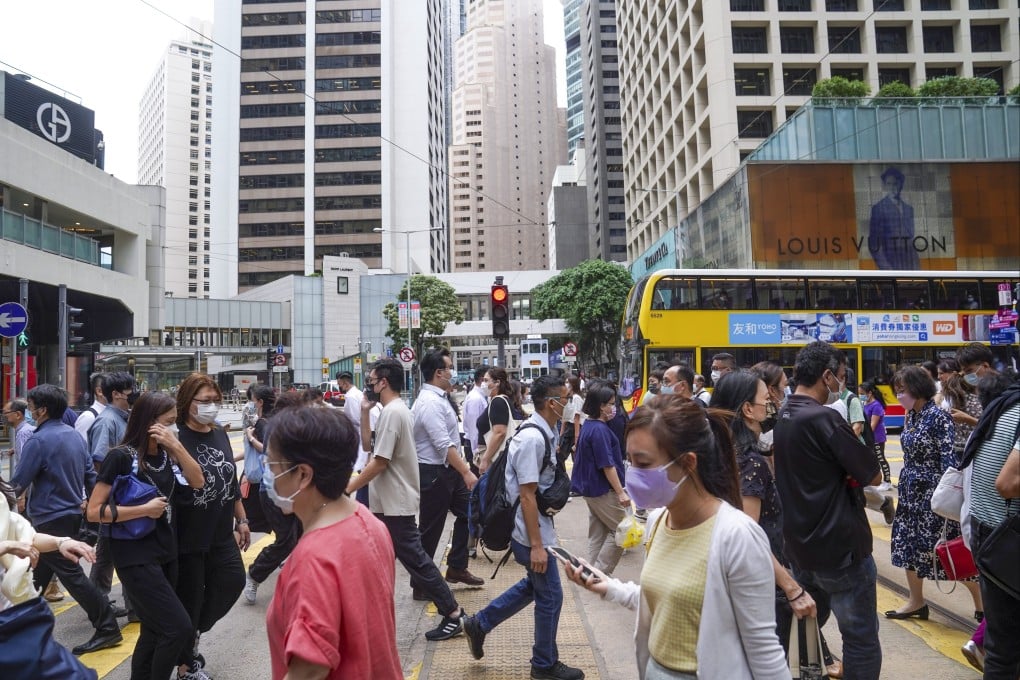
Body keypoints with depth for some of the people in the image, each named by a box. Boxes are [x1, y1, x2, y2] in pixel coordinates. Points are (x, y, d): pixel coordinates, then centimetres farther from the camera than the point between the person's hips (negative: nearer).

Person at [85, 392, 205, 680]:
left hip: (166, 551, 7)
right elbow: (94, 511, -14)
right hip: (135, 556, -7)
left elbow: (198, 482, -1)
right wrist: (145, 509, -19)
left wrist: (177, 446, -11)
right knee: (179, 628, -11)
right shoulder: (120, 457, -13)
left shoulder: (165, 454, 6)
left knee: (155, 631, 15)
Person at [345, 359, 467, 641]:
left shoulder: (392, 412, -20)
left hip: (395, 502, -10)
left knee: (414, 557, -3)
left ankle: (453, 613, 6)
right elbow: (368, 444, 16)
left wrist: (348, 488, -15)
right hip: (389, 500, 10)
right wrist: (365, 411, 6)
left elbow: (379, 461, -22)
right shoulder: (395, 410, 12)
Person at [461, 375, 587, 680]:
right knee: (550, 596, 6)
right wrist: (536, 545, -23)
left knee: (534, 585, 24)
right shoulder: (533, 439, -25)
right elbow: (527, 496, -25)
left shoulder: (545, 434, 3)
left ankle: (479, 624, 34)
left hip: (538, 527, 10)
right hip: (531, 532, -10)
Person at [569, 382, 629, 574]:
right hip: (604, 490, -10)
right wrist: (621, 492, -18)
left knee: (597, 533, 16)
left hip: (591, 488, 10)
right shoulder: (599, 430, -21)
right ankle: (601, 572, 2)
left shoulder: (588, 425, 8)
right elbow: (607, 465, -21)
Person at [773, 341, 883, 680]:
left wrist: (839, 471, 3)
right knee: (862, 638, 6)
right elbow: (873, 475, -13)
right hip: (840, 546, -8)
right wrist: (852, 473, 4)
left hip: (798, 544, 8)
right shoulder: (824, 418, -20)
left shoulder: (779, 419, 4)